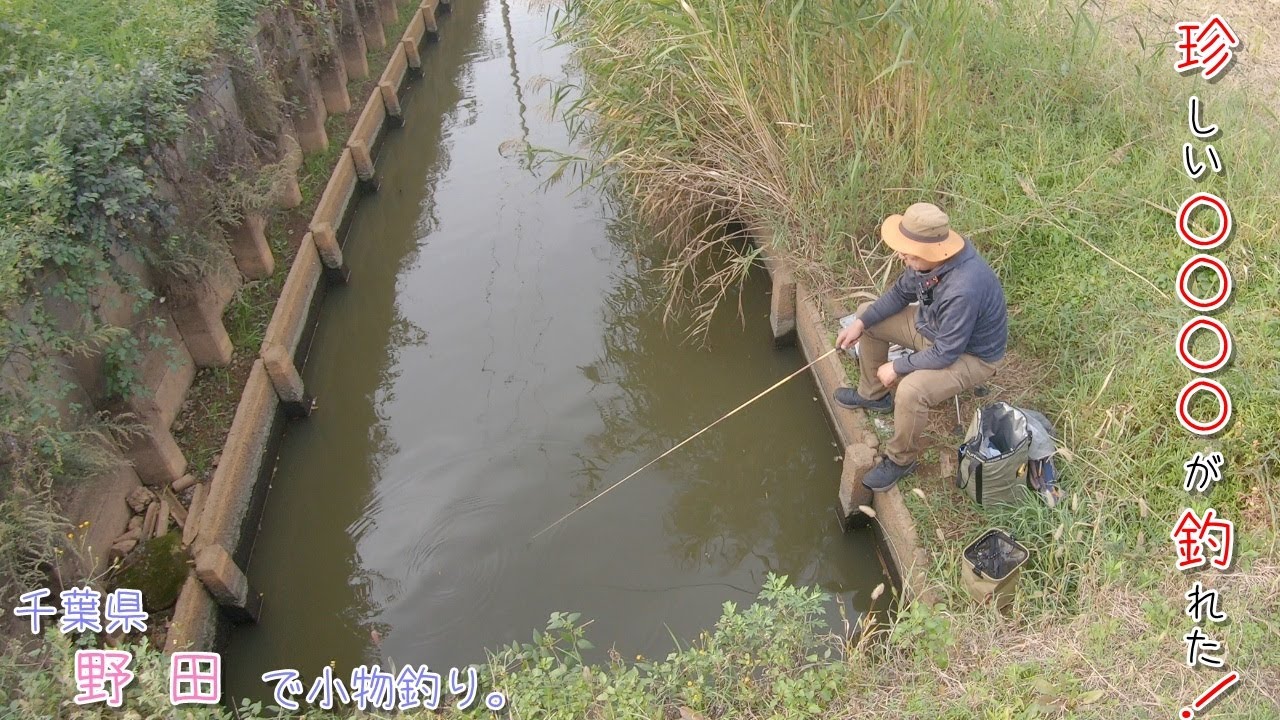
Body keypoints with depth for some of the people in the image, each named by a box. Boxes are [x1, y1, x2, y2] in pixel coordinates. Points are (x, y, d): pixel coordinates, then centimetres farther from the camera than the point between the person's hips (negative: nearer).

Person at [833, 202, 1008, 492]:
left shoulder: (963, 290, -41)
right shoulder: (927, 257, -16)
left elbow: (945, 354, -32)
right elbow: (901, 293, 3)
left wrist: (897, 367, -20)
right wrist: (860, 323, -6)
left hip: (970, 354, -9)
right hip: (932, 325, 9)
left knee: (910, 390, -33)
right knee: (868, 314, 9)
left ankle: (901, 460, -5)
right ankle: (873, 394, 27)